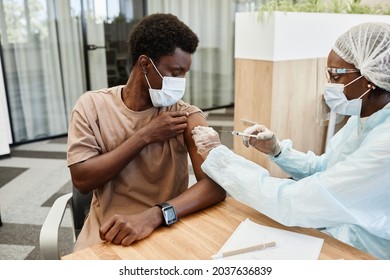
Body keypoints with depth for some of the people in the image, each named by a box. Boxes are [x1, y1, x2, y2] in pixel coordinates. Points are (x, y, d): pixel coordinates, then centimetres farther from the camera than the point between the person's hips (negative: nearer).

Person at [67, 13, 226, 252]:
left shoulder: (187, 116, -7)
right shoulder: (92, 105, -3)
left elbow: (216, 184, -18)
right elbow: (82, 180, -9)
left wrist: (151, 217, -31)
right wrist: (145, 136, -15)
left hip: (167, 233, 1)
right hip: (105, 234, 0)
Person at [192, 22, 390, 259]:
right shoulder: (364, 119, -1)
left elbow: (292, 203, -31)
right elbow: (322, 170, 10)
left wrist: (217, 154, -23)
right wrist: (276, 150, -7)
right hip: (330, 236, 7)